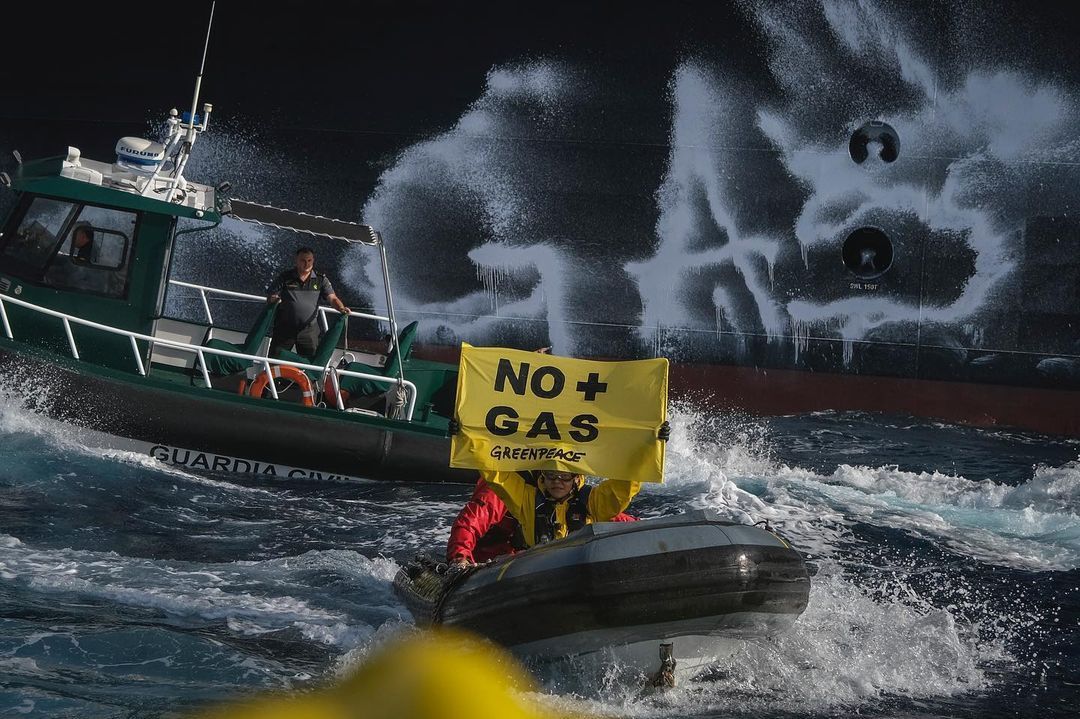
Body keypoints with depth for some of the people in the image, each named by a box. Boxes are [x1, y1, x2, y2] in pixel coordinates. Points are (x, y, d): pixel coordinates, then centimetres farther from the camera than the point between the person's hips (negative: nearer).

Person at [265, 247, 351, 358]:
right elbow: (270, 295, 1)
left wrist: (341, 308, -28)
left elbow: (332, 298, -7)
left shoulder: (321, 280, 2)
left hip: (309, 331, 1)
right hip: (285, 328, -1)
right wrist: (272, 299, -24)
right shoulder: (285, 277, -1)